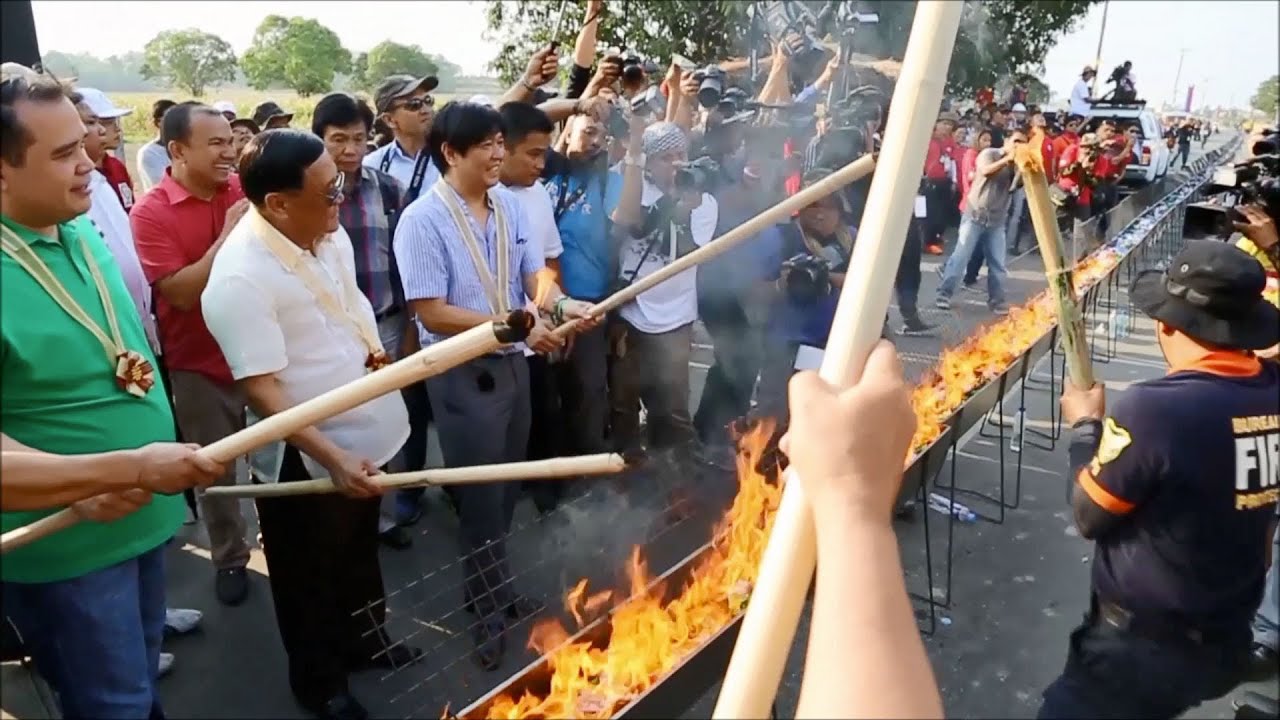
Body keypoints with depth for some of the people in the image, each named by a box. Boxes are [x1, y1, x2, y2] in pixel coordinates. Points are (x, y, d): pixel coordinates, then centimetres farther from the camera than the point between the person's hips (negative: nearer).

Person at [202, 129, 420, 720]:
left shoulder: (328, 233, -4)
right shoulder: (240, 277, -28)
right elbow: (262, 389, -28)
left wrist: (373, 346, 2)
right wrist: (332, 458, -33)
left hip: (365, 435, 8)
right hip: (305, 458, -7)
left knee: (361, 555, 28)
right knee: (311, 578, 16)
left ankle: (366, 640, 52)